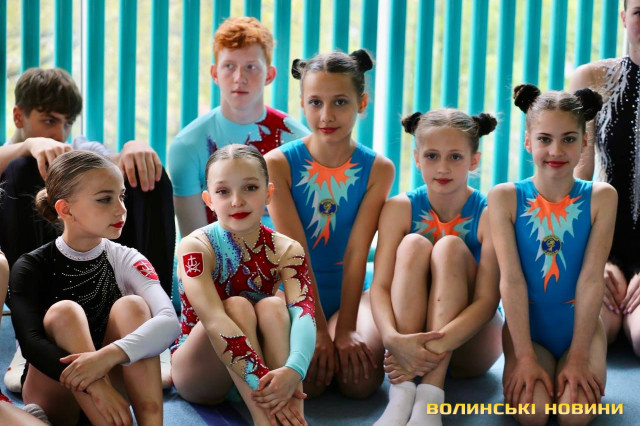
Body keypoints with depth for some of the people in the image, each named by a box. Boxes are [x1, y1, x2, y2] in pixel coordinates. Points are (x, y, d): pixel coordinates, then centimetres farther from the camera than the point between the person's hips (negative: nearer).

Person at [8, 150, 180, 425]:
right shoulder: (31, 267, -8)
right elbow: (29, 341, -25)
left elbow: (169, 321, -23)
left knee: (131, 306, -21)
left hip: (111, 380, 2)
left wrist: (109, 355, -43)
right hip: (52, 391, -2)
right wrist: (91, 383, -43)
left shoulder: (126, 260, -5)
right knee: (64, 312, -26)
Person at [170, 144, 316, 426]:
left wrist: (294, 370, -48)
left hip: (262, 360, 2)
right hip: (198, 376, -2)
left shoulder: (287, 251, -8)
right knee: (237, 306, -29)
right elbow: (214, 320, -33)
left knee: (272, 306, -25)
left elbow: (304, 313, -27)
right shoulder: (195, 247, -17)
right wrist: (264, 382, -44)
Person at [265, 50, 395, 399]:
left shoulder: (377, 169, -5)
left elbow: (357, 253, -11)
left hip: (350, 292, 1)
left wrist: (346, 329, -19)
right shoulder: (278, 164, -10)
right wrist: (319, 330, -21)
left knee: (361, 380, -25)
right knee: (307, 380, -27)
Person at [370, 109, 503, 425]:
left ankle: (430, 397, -38)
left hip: (469, 344, -1)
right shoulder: (400, 208, -7)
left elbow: (487, 300, -22)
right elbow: (380, 286, -16)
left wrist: (437, 346, -37)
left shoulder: (489, 214, -13)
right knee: (413, 244, -23)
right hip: (410, 332, 2)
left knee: (450, 247, -24)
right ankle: (401, 394, -36)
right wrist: (393, 339, -38)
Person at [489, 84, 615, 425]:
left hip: (580, 324, 1)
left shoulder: (601, 198, -4)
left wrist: (579, 357, -13)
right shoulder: (505, 198, -6)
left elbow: (591, 279, -9)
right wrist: (525, 356, -16)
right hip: (526, 325, 0)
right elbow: (511, 279, -11)